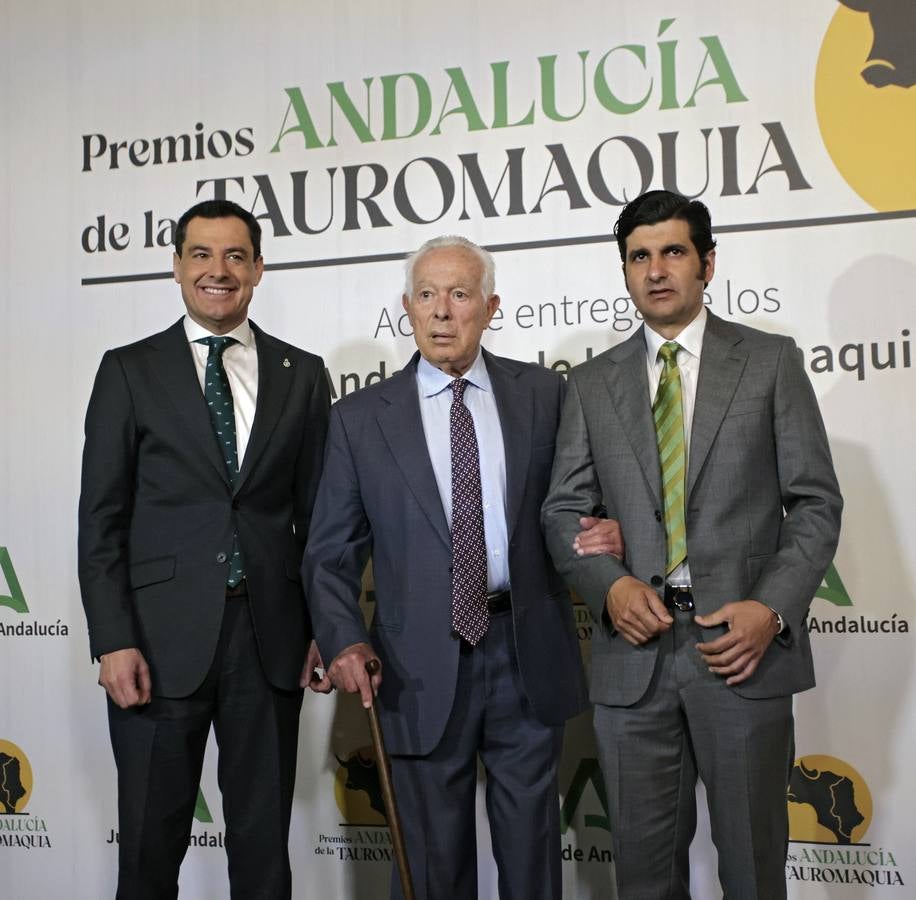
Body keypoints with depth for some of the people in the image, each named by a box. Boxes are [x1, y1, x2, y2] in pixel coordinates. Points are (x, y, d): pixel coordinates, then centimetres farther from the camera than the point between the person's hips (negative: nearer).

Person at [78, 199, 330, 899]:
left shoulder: (302, 375, 9)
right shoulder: (129, 371, 4)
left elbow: (316, 513, 9)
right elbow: (101, 519, 0)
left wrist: (324, 626, 3)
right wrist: (113, 640, -8)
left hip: (271, 639, 2)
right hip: (161, 639, -1)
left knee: (264, 844, 12)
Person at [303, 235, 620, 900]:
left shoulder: (543, 393, 4)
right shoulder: (360, 418, 2)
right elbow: (331, 551, 2)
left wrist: (602, 531, -10)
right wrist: (344, 641, -12)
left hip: (529, 652, 1)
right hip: (422, 667, -1)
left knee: (532, 845, 15)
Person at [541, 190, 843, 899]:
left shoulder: (771, 361, 5)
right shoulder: (593, 384, 11)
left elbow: (816, 503, 2)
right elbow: (564, 511, 9)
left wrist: (773, 608, -12)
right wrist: (610, 585, -10)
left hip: (742, 646, -2)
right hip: (634, 648, 2)